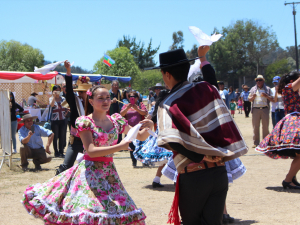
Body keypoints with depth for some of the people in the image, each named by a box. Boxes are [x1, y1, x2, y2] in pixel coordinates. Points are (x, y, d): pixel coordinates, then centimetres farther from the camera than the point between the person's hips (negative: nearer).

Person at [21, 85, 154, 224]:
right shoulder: (85, 122, -8)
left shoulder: (116, 120, 7)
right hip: (90, 172, -5)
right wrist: (119, 147, -23)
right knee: (88, 211, -13)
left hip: (109, 173, 5)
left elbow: (141, 136, 12)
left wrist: (148, 128, -10)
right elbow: (91, 151, -19)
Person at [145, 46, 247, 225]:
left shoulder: (168, 104, -11)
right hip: (219, 172, 4)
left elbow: (172, 139, -28)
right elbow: (212, 80, 29)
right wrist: (203, 57, 44)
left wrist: (200, 157, -17)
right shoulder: (206, 89, 2)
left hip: (193, 177, -4)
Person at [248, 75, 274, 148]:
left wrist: (266, 96, -12)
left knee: (265, 126, 0)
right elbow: (249, 99, 13)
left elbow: (272, 99, 6)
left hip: (265, 109, -1)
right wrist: (253, 97, -9)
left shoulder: (267, 89, 10)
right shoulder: (253, 89, 15)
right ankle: (256, 142, 5)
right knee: (255, 127, 0)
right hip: (255, 109, 1)